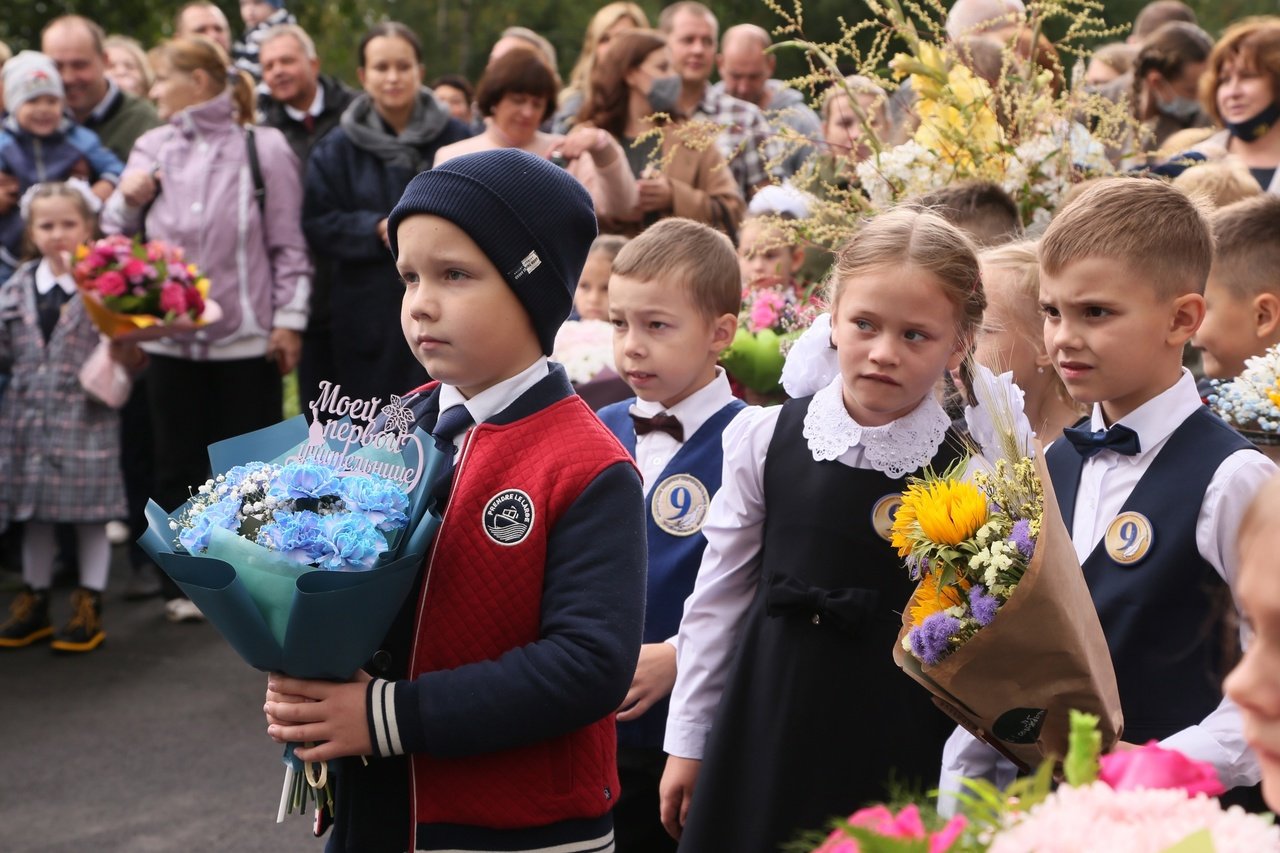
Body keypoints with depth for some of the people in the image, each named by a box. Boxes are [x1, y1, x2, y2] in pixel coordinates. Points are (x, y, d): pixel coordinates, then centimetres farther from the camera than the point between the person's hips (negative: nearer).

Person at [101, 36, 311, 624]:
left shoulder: (263, 147, -3)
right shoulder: (153, 148, 9)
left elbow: (287, 242, -4)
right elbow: (116, 232, 14)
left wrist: (289, 319, -7)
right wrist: (126, 199, -7)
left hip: (247, 334, -4)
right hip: (170, 333, 4)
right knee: (178, 465, 9)